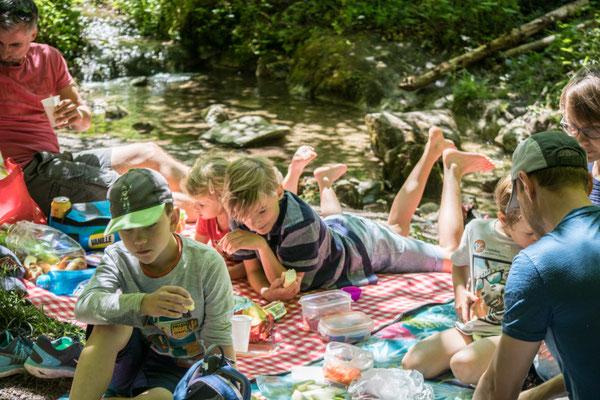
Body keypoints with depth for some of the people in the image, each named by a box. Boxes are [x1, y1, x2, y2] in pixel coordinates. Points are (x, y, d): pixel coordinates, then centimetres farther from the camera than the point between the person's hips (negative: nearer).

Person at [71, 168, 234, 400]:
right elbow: (84, 307, -32)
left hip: (176, 369, -2)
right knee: (111, 323, -29)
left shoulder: (206, 264, -19)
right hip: (131, 357, 3)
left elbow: (219, 342, -13)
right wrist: (143, 303, -49)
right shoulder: (118, 257, -12)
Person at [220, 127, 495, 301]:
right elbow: (253, 271, -18)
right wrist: (265, 291, -41)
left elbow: (291, 283, -37)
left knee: (452, 256, 9)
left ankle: (452, 169, 18)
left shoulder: (299, 220, -44)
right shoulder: (244, 218, -27)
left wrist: (261, 244, -51)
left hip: (364, 247, -5)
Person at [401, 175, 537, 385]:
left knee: (464, 366, -34)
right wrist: (460, 290, 5)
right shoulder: (477, 229, 1)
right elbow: (460, 263, 22)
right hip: (472, 327, 5)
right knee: (412, 363, -11)